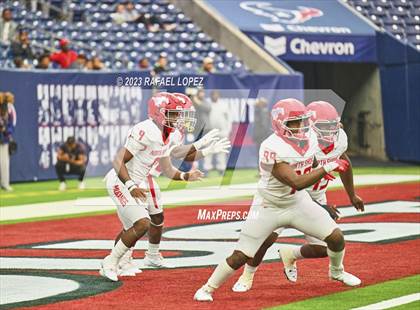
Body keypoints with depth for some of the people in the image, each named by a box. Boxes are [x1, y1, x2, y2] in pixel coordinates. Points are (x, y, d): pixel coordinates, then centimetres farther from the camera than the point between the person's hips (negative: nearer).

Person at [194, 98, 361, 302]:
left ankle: (336, 272, 31)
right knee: (240, 256, -7)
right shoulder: (273, 148, -30)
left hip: (298, 203, 6)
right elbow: (297, 183, -35)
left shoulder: (309, 138, -6)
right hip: (269, 207, -6)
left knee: (336, 237, 0)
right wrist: (327, 168, -37)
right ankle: (208, 288, 13)